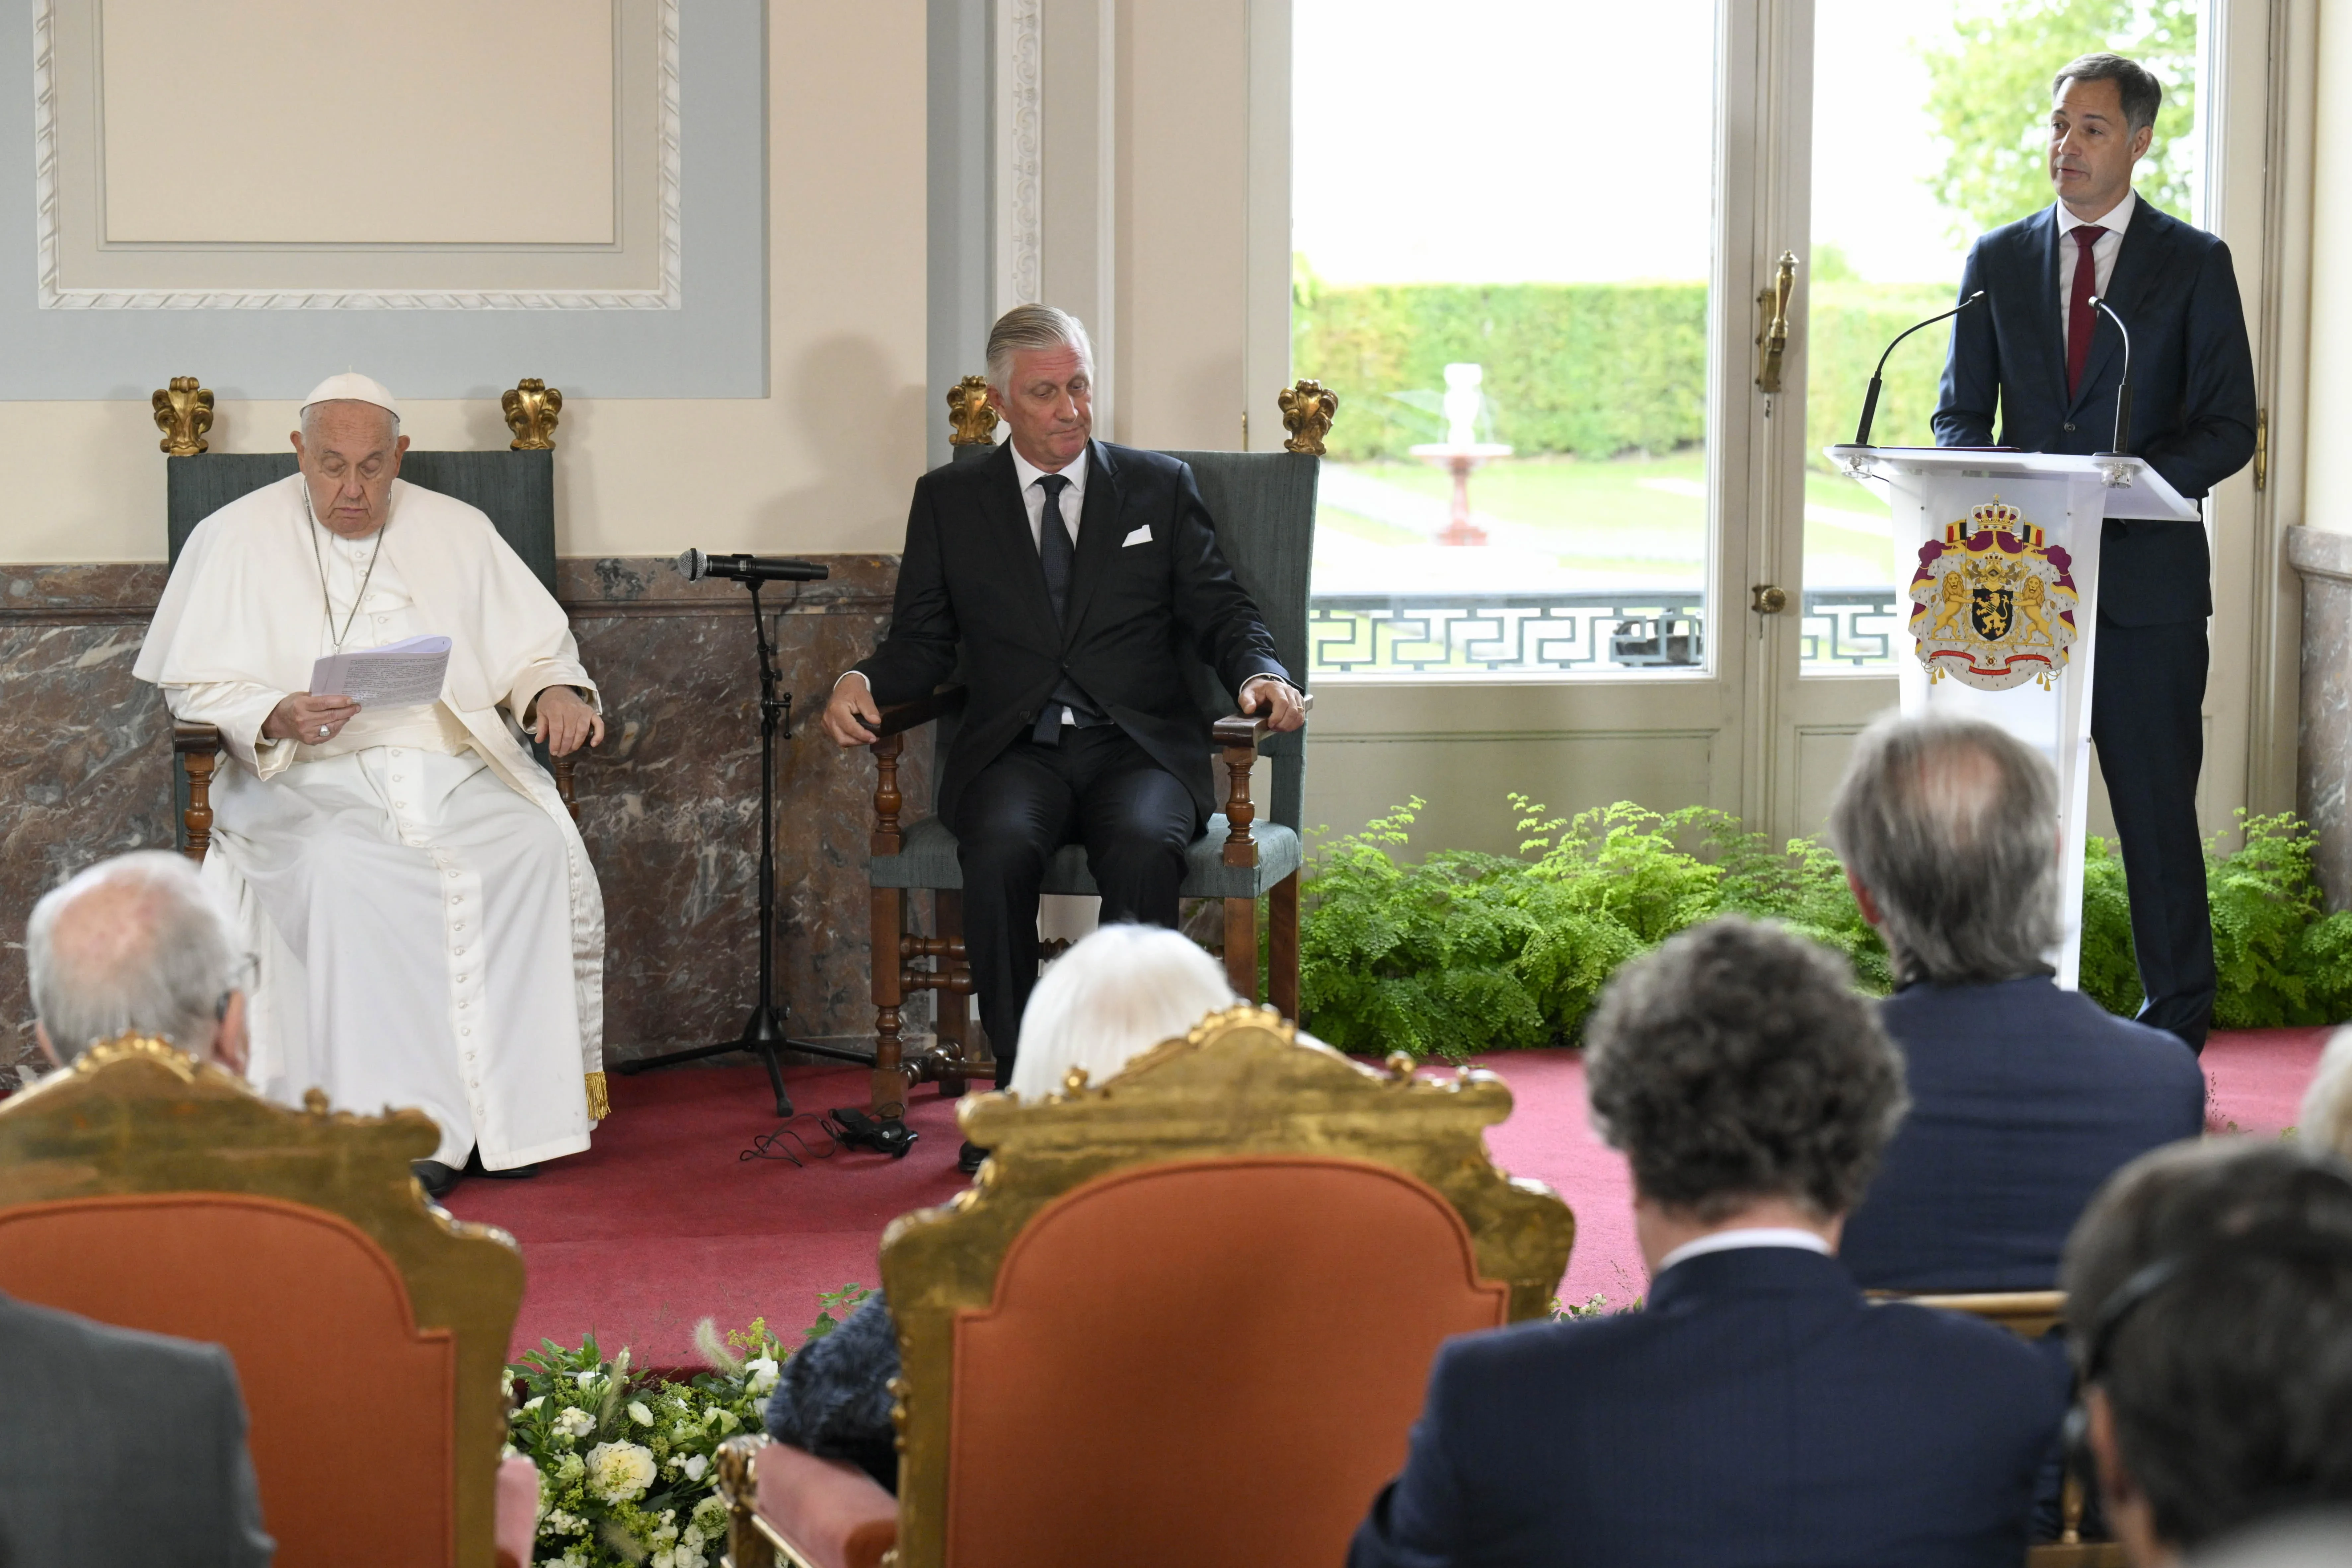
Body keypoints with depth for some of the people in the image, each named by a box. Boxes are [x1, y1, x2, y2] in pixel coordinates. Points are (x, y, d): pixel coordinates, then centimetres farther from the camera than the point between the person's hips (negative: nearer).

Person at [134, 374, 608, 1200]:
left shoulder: (459, 533, 15)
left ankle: (509, 1103, -22)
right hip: (309, 777, -2)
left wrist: (557, 691, -5)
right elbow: (196, 684, 3)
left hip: (454, 765, 2)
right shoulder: (237, 538, 8)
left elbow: (535, 646, 19)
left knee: (538, 850, -29)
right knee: (344, 870, -36)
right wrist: (278, 718, -17)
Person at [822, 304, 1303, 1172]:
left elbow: (1220, 611, 11)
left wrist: (1259, 675, -11)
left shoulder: (1159, 487, 15)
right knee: (1000, 847, -34)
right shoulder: (950, 499, 15)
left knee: (1144, 846, -35)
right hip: (1015, 750, 0)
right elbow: (924, 639, 13)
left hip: (1138, 745, 0)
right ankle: (1018, 1083, -22)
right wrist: (864, 683, -9)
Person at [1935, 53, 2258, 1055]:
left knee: (2157, 807, 1)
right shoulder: (1998, 259, 12)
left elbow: (2228, 429, -1)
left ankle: (2175, 1035, 8)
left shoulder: (2194, 264, 4)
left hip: (2147, 574, -2)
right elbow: (1958, 415, 12)